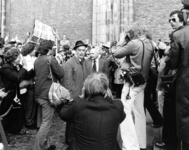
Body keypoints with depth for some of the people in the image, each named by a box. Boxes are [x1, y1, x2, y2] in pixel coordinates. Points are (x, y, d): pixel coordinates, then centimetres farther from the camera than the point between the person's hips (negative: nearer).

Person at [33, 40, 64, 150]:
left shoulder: (37, 60, 8)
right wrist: (56, 63, 2)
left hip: (39, 94, 8)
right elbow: (61, 74, -12)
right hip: (47, 95, -8)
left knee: (45, 121, 20)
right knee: (47, 123, 0)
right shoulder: (51, 59, -14)